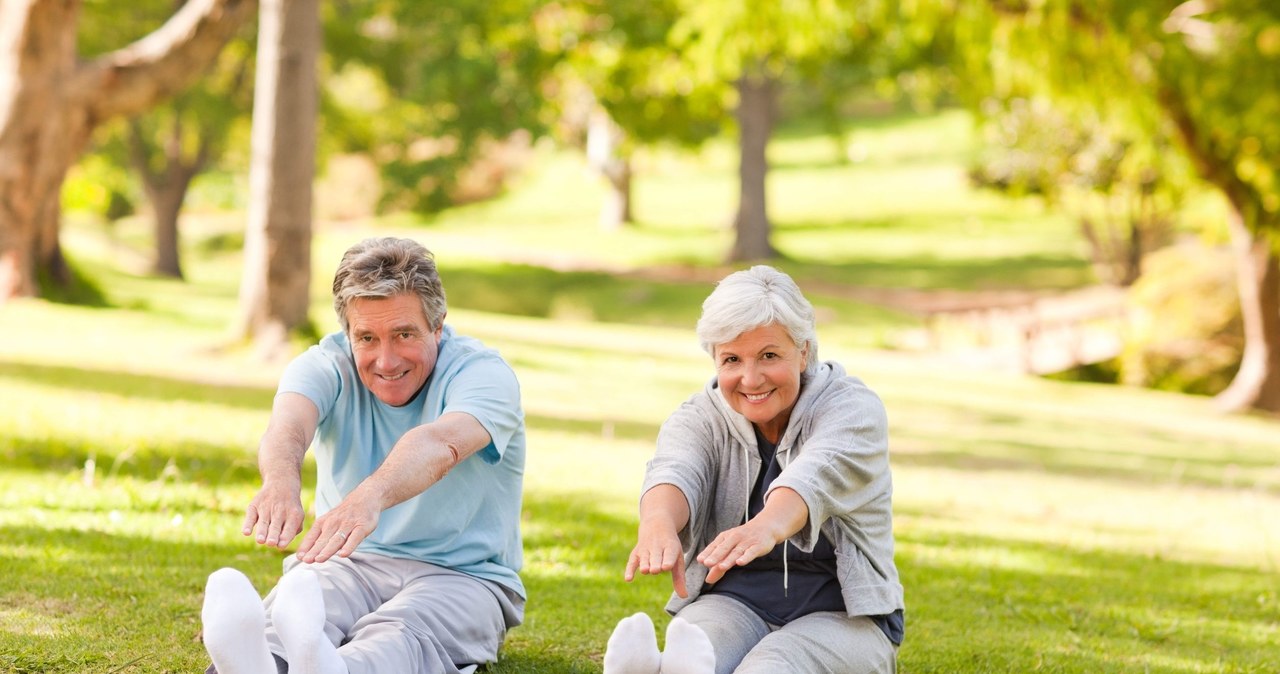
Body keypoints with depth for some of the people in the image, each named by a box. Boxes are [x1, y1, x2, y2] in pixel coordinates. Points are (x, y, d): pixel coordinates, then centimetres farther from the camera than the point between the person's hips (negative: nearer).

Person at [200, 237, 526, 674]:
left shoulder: (482, 373, -12)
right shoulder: (326, 365, -2)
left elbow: (441, 443, -36)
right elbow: (289, 423, -27)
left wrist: (370, 497, -59)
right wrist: (281, 479, -54)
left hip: (460, 577, -2)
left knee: (396, 636, -40)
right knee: (284, 618, -36)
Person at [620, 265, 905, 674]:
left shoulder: (853, 408, -3)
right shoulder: (699, 420, 5)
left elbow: (815, 476, -27)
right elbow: (675, 472, -20)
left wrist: (766, 528, -51)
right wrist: (658, 525, -47)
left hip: (839, 614, -2)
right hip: (732, 601, 2)